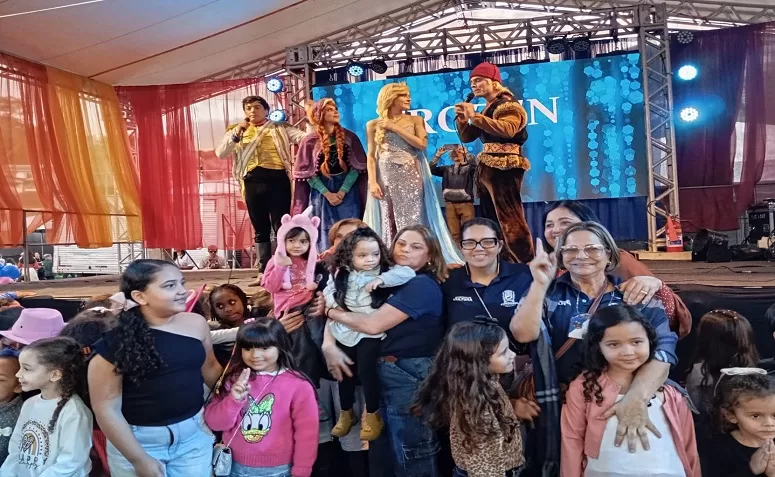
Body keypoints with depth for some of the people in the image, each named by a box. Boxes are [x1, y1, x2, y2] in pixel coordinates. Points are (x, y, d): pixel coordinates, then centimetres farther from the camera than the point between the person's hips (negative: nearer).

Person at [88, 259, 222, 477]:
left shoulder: (196, 323, -7)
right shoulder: (116, 342, -15)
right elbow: (106, 407, -12)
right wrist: (139, 459, -10)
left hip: (194, 432, 3)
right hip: (137, 439, -3)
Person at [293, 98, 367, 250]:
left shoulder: (349, 137, 2)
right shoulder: (310, 141, 0)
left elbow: (357, 166, -1)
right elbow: (307, 172, -3)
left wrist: (343, 191, -12)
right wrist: (327, 194, -11)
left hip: (347, 191, 1)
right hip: (321, 193, 0)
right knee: (325, 233, 1)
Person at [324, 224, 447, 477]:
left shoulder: (422, 285, -15)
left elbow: (373, 324, -22)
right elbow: (339, 311, 9)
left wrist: (331, 311, -8)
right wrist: (328, 344, -10)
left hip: (411, 376, -8)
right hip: (387, 373, 8)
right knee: (392, 451, 21)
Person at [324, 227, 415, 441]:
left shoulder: (384, 271, -11)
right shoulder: (341, 273, -2)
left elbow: (408, 273, -22)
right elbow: (329, 291, 6)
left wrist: (382, 280, -31)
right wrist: (335, 304, -13)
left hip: (371, 331, -3)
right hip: (344, 330, 4)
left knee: (366, 370, -8)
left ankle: (372, 414, 17)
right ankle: (346, 413, 37)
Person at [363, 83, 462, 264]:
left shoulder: (415, 120, 9)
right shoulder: (374, 124, 7)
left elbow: (422, 144, -6)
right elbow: (371, 156, 4)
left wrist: (395, 127, -5)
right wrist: (372, 182, -7)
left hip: (411, 176, 0)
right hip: (386, 178, 0)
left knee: (411, 220, -2)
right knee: (388, 222, 1)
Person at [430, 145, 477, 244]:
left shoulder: (469, 167, 8)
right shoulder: (446, 169, 16)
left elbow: (476, 163, -14)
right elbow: (431, 169, 7)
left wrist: (466, 153, -14)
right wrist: (438, 155, 0)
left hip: (466, 204, -3)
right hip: (450, 204, 3)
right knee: (454, 233, 4)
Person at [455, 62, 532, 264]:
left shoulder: (507, 104, -4)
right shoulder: (487, 110, 22)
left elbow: (508, 129, -25)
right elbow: (466, 137, 21)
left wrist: (475, 117, -22)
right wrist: (462, 119, 1)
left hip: (504, 166, -10)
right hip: (487, 168, 10)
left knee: (510, 217, -14)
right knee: (492, 220, 10)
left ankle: (525, 263, -12)